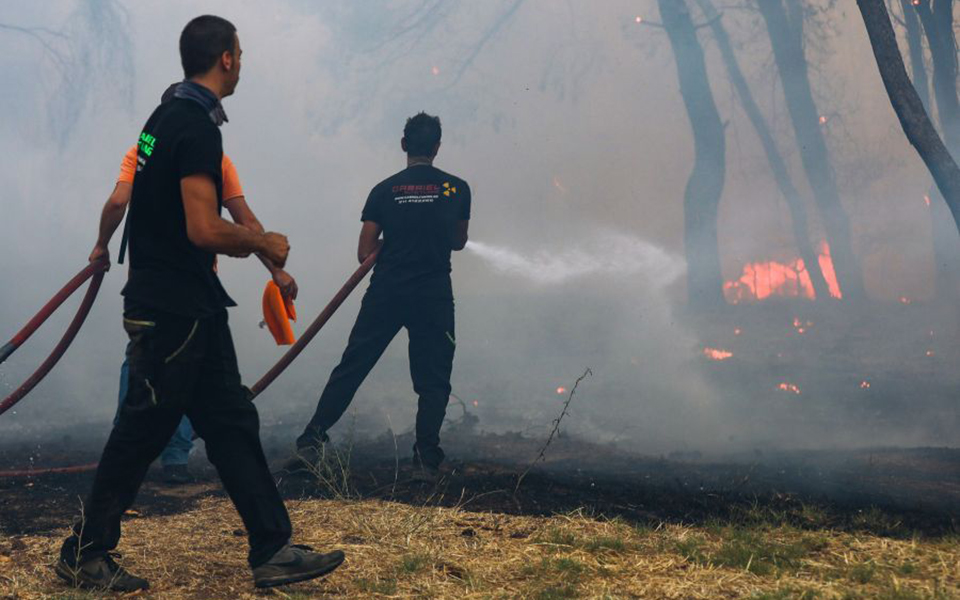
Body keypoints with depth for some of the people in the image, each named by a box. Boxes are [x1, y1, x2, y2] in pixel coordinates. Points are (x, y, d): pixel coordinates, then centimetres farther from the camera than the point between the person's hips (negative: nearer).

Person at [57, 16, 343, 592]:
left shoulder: (167, 116, 14)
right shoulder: (197, 126, -18)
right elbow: (204, 230, -25)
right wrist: (261, 242, -8)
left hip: (194, 306, 10)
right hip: (172, 311, -10)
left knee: (233, 424, 9)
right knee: (143, 431, 0)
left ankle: (273, 550, 13)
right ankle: (84, 554, 14)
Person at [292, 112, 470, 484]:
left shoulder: (384, 190, 2)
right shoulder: (456, 189, 3)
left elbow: (364, 252, 3)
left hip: (385, 294, 1)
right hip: (435, 297, 0)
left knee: (350, 369, 6)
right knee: (433, 381, 6)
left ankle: (313, 440, 0)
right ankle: (426, 460, -2)